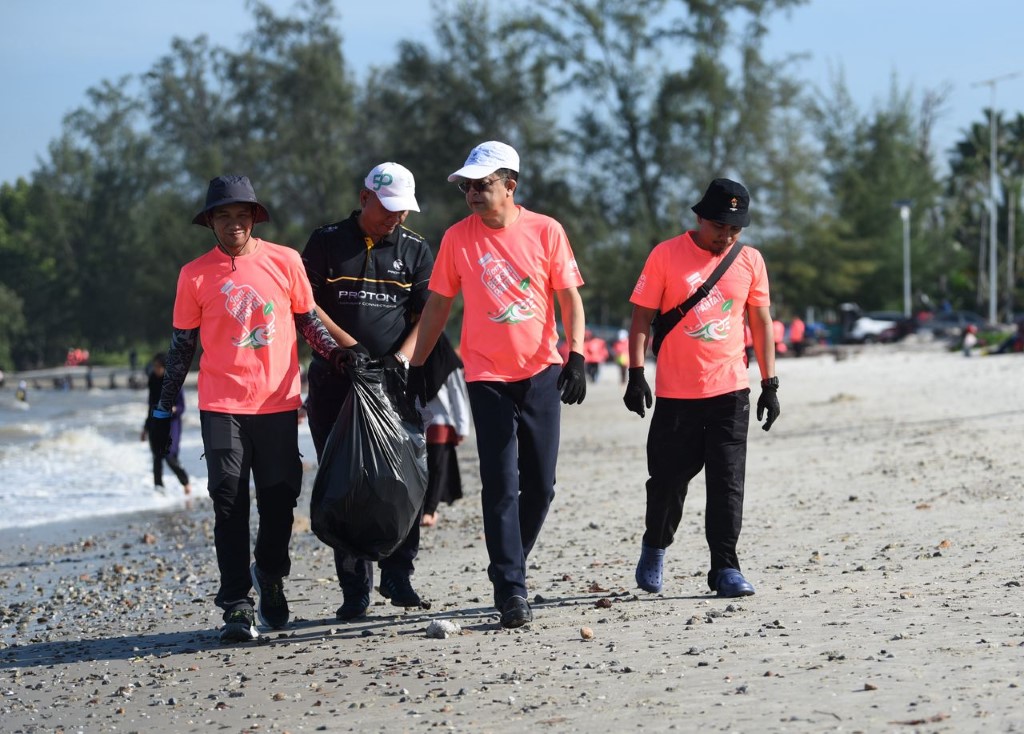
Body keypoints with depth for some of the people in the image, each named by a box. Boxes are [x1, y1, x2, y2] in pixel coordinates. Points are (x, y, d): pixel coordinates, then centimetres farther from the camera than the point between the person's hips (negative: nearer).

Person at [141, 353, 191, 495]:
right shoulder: (153, 381, 8)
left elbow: (181, 407, -8)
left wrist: (173, 409, -31)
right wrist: (146, 428, 20)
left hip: (171, 423, -5)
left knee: (170, 457, -14)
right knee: (157, 457, -3)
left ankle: (185, 482, 7)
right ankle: (158, 488, -3)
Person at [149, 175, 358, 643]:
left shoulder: (285, 262, 4)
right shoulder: (195, 275, 4)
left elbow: (307, 321, 14)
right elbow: (182, 345, 10)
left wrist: (335, 354, -3)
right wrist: (163, 409, 10)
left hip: (278, 402, 1)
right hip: (222, 406, -1)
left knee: (279, 500, 5)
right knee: (230, 504, -5)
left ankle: (269, 578, 31)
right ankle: (238, 605, -3)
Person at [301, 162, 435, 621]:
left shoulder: (416, 250, 10)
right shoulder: (328, 242, 8)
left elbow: (428, 314, 4)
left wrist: (402, 358, -12)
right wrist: (348, 345, -10)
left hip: (394, 380, 0)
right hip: (335, 380, 0)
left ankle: (397, 574, 3)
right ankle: (354, 588, 4)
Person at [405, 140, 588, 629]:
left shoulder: (545, 231, -1)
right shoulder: (458, 237, 2)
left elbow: (569, 297, 2)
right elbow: (438, 304, 9)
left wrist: (576, 356, -9)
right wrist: (417, 365, 8)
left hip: (541, 372, 1)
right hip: (487, 376, -1)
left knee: (539, 485, 5)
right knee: (500, 486, -7)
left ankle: (510, 568, 25)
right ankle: (510, 589, -6)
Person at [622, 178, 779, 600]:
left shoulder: (750, 261, 6)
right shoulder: (666, 256, -3)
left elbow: (761, 323, 12)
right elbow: (642, 318, -1)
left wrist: (769, 384, 8)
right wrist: (636, 375, -10)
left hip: (730, 392, 2)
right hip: (675, 394, -2)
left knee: (728, 483, -3)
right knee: (668, 480, 6)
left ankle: (725, 569, 1)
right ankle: (655, 547, 31)